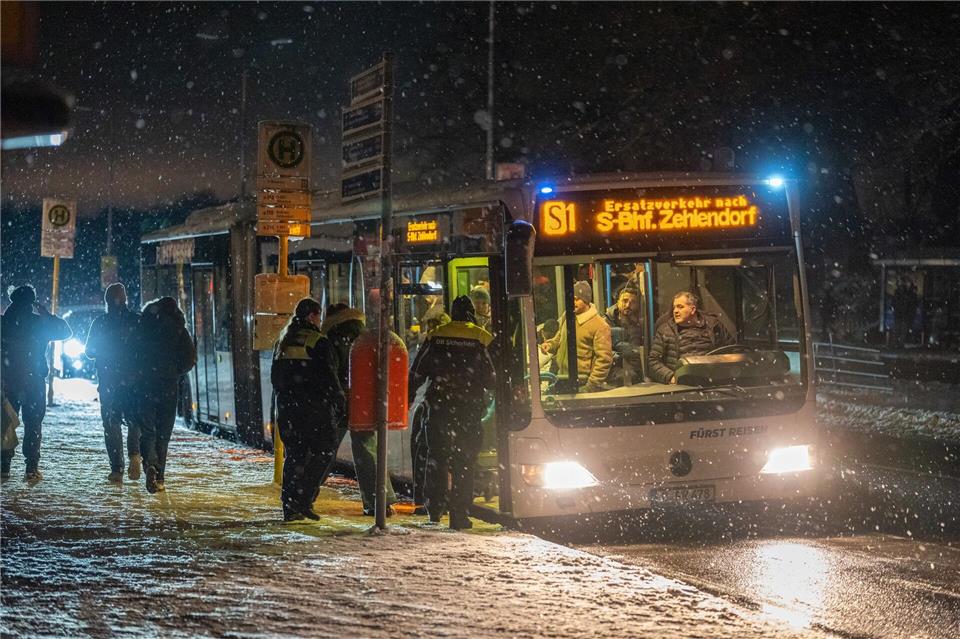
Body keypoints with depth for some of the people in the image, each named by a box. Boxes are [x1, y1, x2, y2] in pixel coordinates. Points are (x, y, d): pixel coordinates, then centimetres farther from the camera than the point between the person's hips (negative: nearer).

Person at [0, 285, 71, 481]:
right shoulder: (39, 324, -6)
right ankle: (32, 468, -5)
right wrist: (47, 314, 11)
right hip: (34, 381, -2)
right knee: (33, 423, 1)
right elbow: (65, 331, 5)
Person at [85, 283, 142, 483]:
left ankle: (117, 469, -1)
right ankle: (134, 454, -10)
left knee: (112, 424, 6)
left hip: (108, 382, 0)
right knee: (134, 419, 16)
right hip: (134, 381, 1)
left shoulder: (100, 323, -3)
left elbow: (90, 352, 4)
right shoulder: (138, 320, -4)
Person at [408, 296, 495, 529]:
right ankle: (459, 514, 1)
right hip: (469, 409, -1)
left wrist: (407, 399, 13)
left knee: (436, 456, 12)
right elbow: (491, 380, -1)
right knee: (464, 462, 4)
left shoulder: (435, 337, 3)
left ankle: (435, 506, 8)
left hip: (438, 406, 1)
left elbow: (416, 373, 5)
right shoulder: (481, 340, -3)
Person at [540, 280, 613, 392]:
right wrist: (550, 345, 5)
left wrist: (591, 385, -17)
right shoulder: (566, 316, 10)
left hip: (582, 383, -7)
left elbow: (604, 359, -14)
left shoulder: (600, 326, -13)